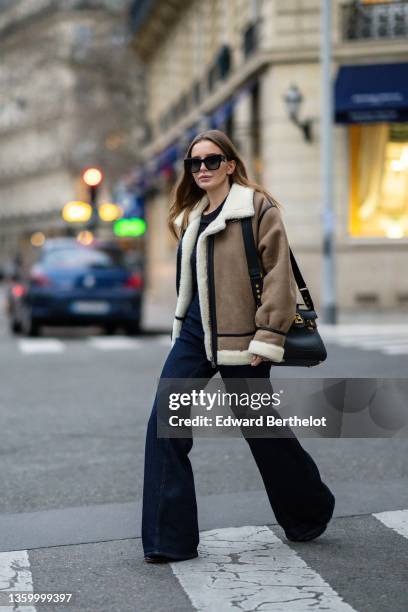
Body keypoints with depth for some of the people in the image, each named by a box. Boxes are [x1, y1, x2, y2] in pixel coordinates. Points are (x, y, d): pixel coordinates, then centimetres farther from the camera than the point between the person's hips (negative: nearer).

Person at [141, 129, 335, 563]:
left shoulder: (259, 208, -7)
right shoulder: (189, 217, 14)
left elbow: (278, 275, -13)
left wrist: (268, 337, -18)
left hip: (240, 340, -6)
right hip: (194, 334, 6)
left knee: (263, 430, 6)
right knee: (163, 424, -6)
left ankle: (309, 514, 33)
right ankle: (168, 539, 1)